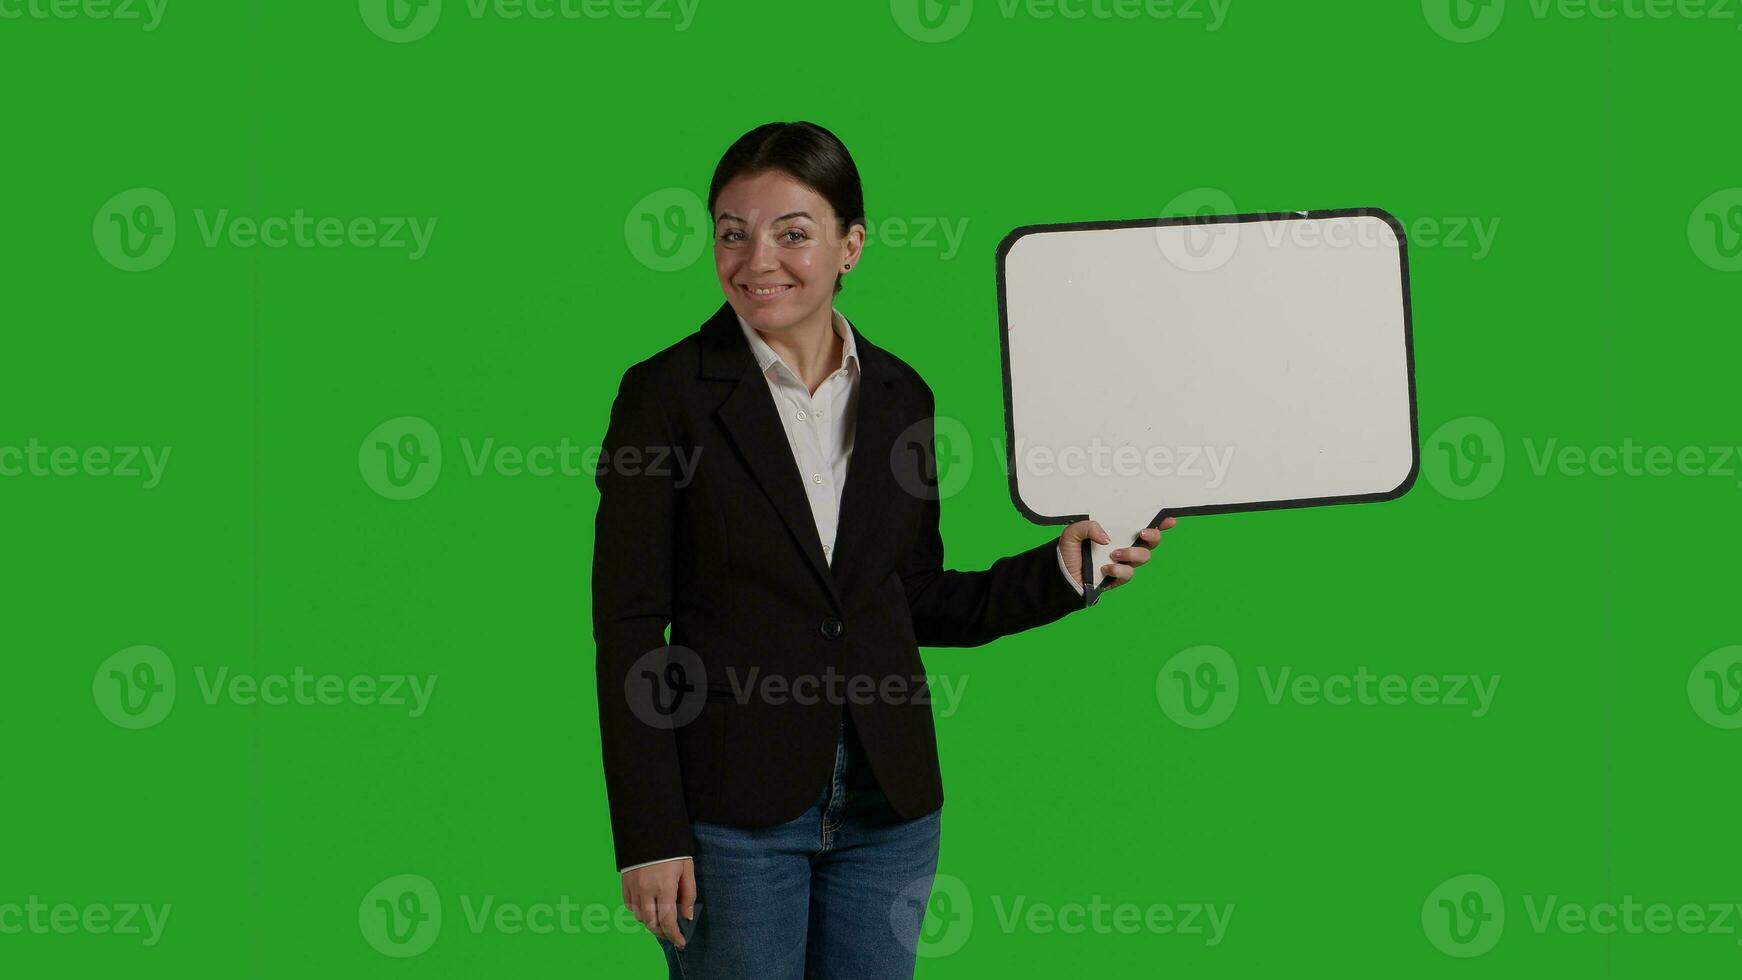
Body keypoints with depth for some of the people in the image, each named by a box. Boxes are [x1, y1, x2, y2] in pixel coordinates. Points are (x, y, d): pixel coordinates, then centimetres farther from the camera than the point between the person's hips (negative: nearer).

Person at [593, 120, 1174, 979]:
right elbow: (628, 627, -7)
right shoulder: (667, 393, -6)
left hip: (887, 804, 4)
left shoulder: (899, 396, 7)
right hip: (733, 805, -4)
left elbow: (918, 605, 13)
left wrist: (1060, 570, -2)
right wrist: (648, 837, -12)